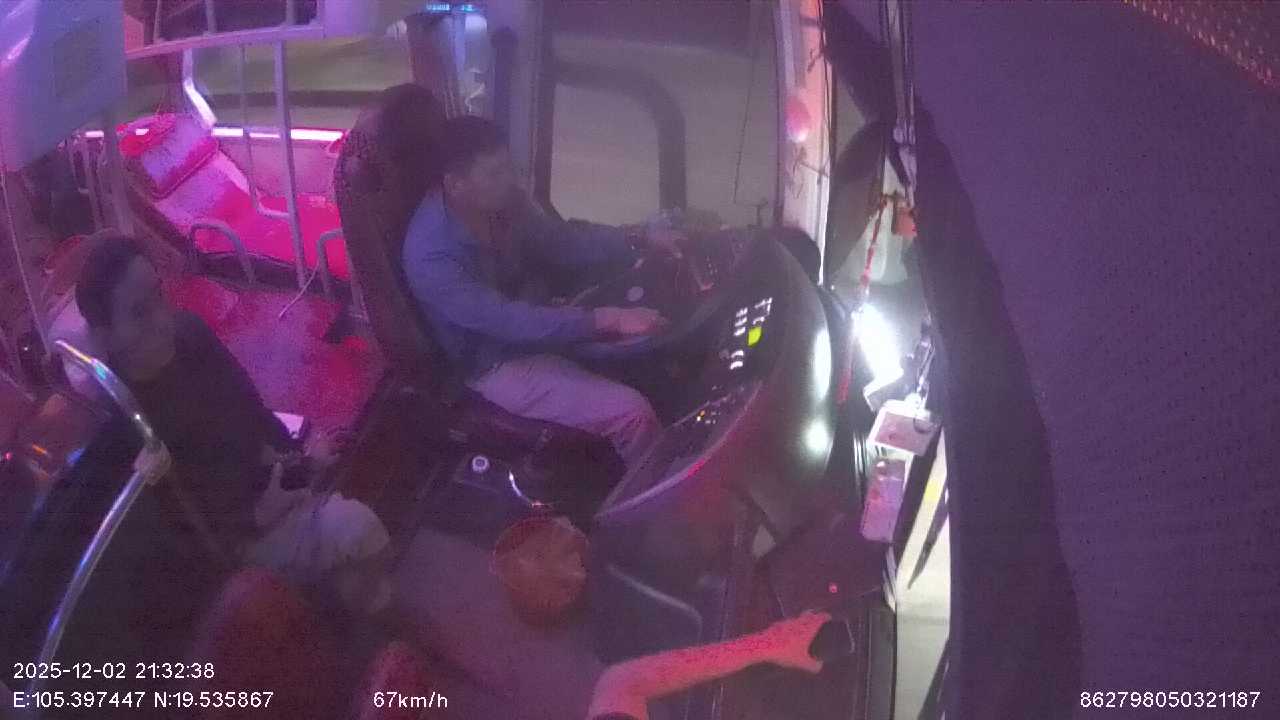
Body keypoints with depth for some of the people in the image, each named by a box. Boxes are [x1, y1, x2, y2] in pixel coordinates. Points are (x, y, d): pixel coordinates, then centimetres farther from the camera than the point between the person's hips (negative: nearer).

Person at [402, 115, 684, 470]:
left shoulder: (500, 202, -8)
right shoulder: (433, 257, -31)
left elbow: (561, 241, 3)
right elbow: (508, 322, -35)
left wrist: (642, 239, -8)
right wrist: (606, 318, -38)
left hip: (536, 323, 8)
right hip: (498, 365, -8)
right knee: (632, 413, -20)